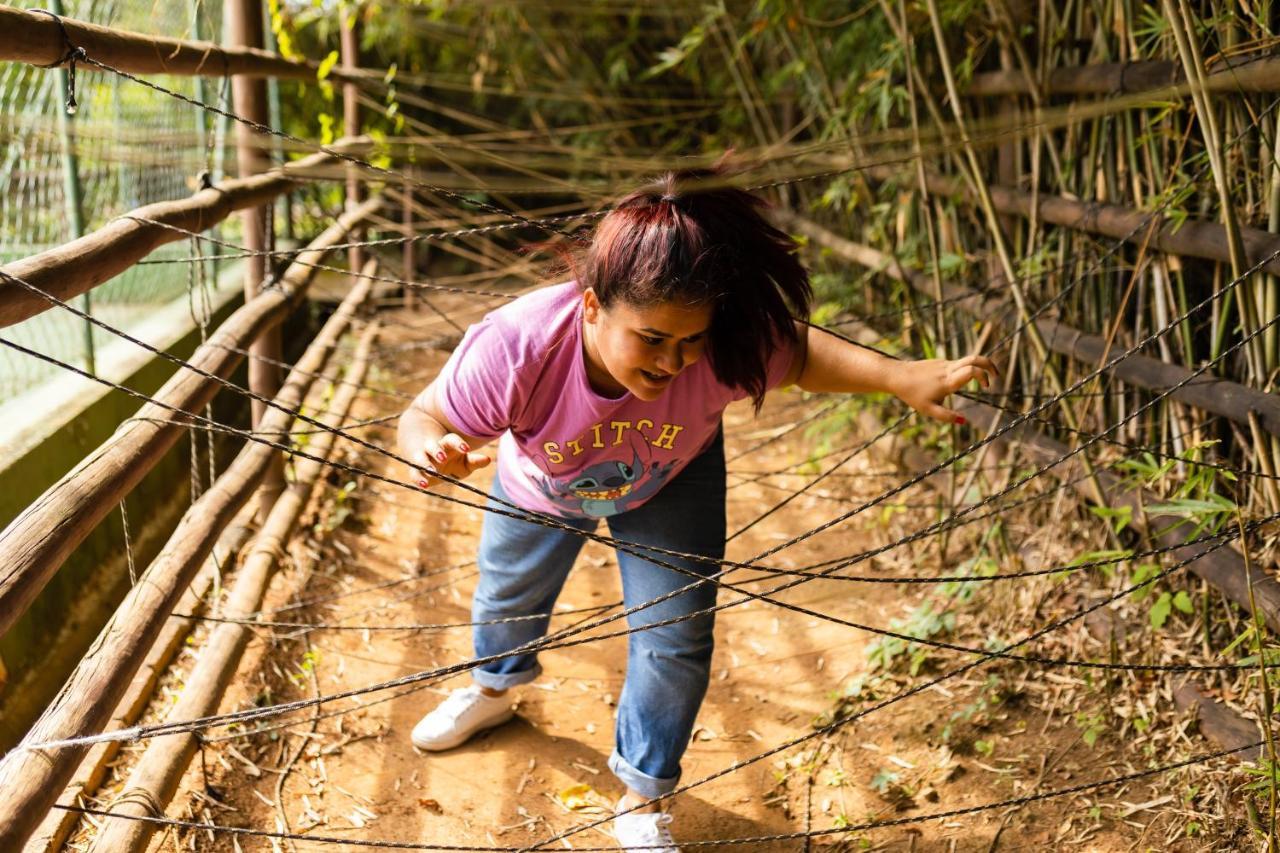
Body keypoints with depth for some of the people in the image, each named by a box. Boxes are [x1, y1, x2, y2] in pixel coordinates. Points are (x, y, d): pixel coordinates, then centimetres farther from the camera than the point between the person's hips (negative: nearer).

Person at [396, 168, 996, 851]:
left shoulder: (725, 348, -43)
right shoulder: (515, 349, -46)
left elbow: (801, 353, -23)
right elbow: (424, 417, -31)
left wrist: (901, 377, -40)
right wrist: (434, 452, -56)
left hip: (670, 485, -1)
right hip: (541, 489, 1)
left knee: (674, 641, -4)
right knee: (508, 594, 27)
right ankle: (494, 687, 65)